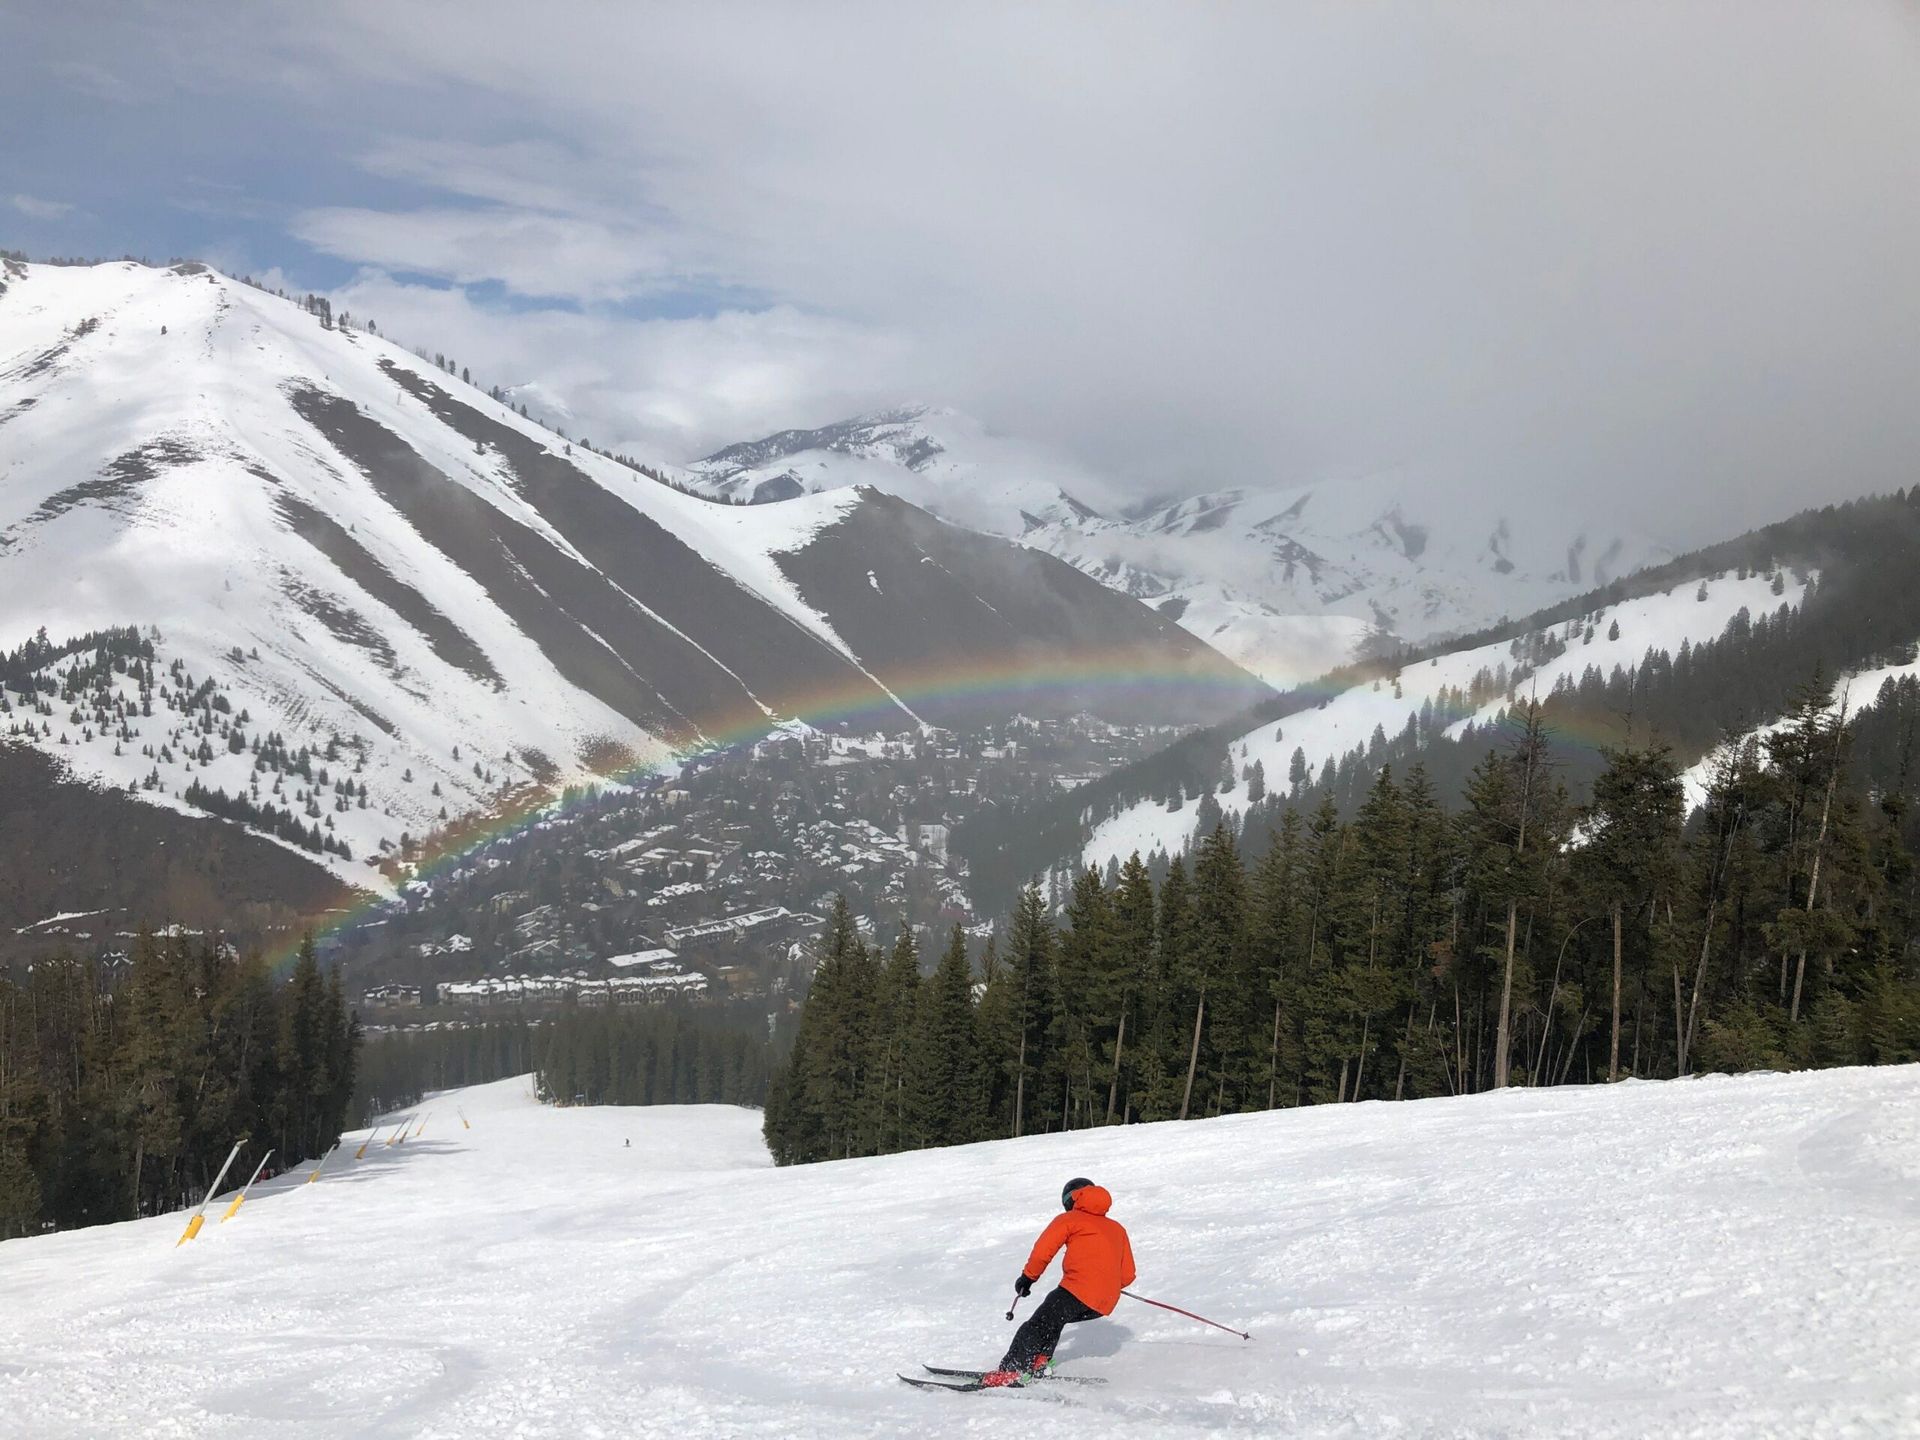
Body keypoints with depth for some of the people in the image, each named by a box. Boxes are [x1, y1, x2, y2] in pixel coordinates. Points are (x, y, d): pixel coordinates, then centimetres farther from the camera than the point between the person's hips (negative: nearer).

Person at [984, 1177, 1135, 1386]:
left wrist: (1028, 1277, 16)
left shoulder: (1068, 1220, 13)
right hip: (1106, 1305, 6)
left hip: (1078, 1290, -6)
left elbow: (1042, 1251, 2)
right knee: (1054, 1317, 26)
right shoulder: (1118, 1229, 27)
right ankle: (1040, 1361, 11)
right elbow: (1127, 1275, 23)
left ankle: (1009, 1372, -27)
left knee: (1035, 1327, -10)